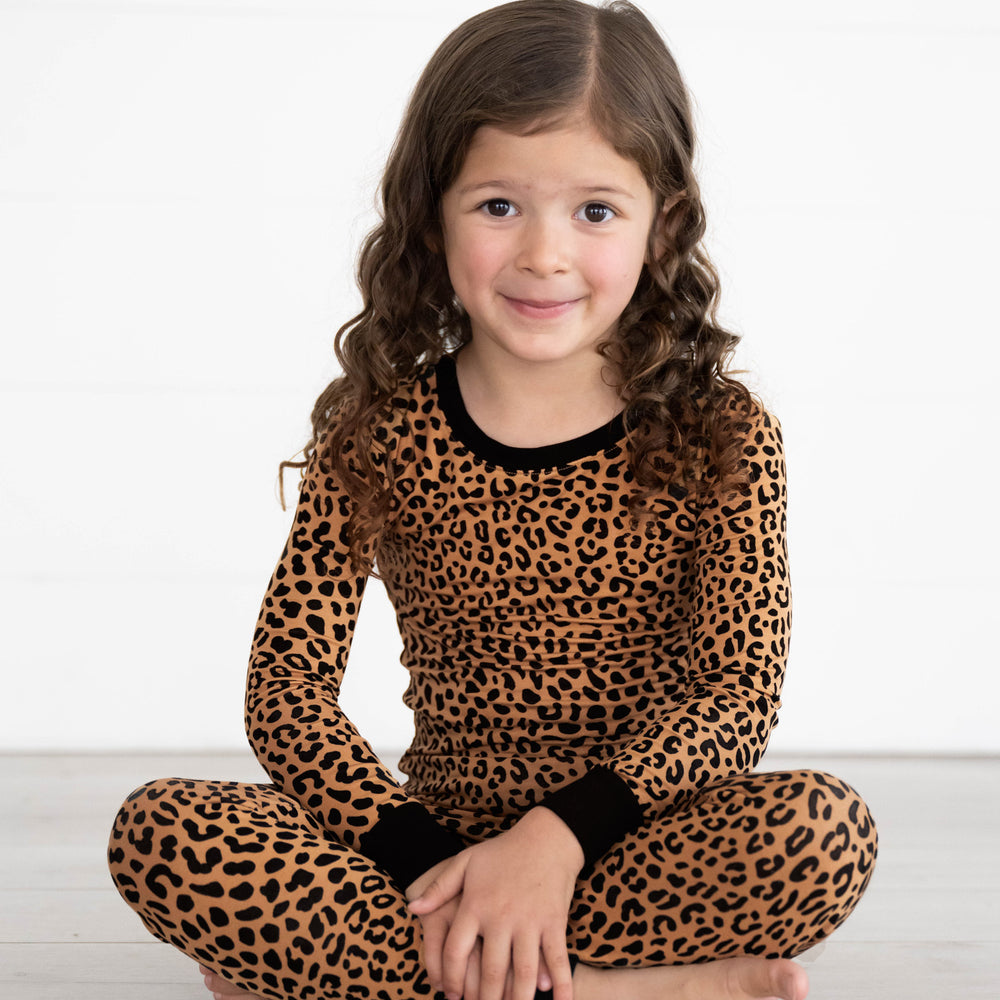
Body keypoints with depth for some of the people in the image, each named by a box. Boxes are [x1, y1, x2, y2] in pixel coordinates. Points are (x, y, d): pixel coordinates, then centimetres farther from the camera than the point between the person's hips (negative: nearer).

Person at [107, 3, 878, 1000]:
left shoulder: (720, 436, -3)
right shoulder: (376, 431, -1)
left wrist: (560, 835, -24)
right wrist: (422, 859, -20)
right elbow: (286, 685, -6)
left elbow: (738, 691, -10)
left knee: (827, 830, -33)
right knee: (159, 832, -22)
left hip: (636, 834, 0)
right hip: (434, 831, 1)